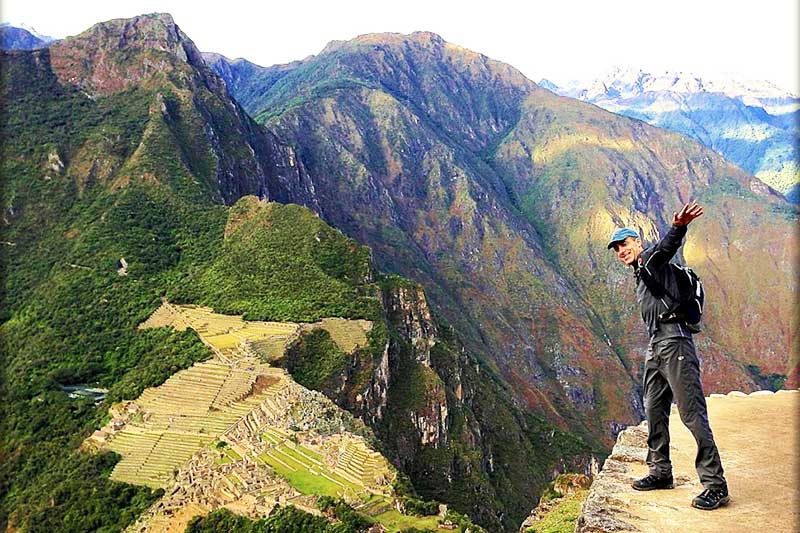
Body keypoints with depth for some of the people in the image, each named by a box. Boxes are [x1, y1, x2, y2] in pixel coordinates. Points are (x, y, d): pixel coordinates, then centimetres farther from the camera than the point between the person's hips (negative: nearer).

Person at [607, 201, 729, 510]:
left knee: (692, 413, -10)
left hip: (674, 343, -10)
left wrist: (678, 227, -49)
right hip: (655, 348, 10)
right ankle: (660, 472, 27)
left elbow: (667, 245, -27)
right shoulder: (640, 276, 26)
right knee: (654, 412, 14)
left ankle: (715, 485, -7)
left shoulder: (652, 259, -2)